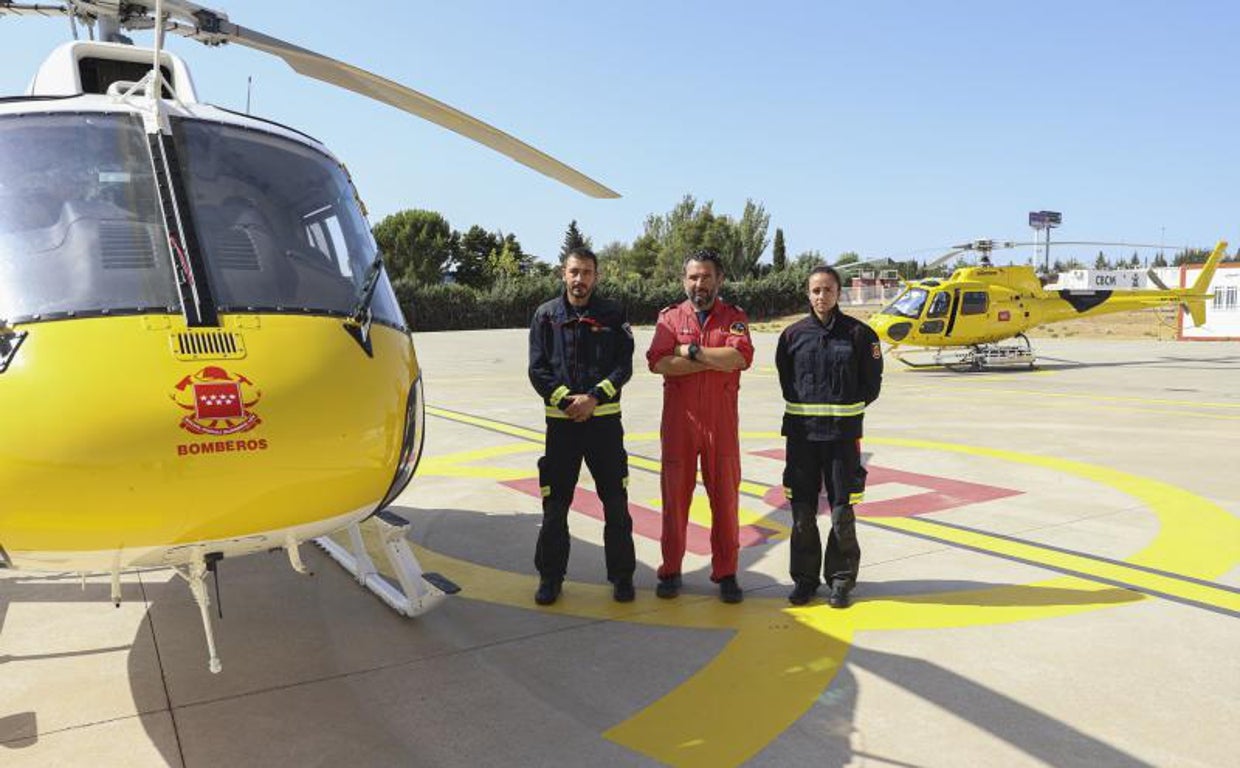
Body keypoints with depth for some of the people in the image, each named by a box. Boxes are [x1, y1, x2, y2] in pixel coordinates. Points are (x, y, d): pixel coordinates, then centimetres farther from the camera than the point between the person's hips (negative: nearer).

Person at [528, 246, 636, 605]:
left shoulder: (613, 315, 3)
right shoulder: (546, 315, 3)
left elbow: (624, 366, -3)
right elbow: (537, 370, -2)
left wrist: (594, 397, -15)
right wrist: (566, 400, -14)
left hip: (604, 420, 0)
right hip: (561, 421, 0)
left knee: (616, 503, 6)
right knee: (555, 505, 7)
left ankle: (622, 576, 20)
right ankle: (550, 576, 21)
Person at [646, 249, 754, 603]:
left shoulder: (734, 317, 5)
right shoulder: (670, 317, 6)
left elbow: (741, 356, -15)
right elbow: (658, 362, -11)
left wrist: (691, 351, -11)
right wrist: (716, 360, -13)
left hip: (721, 421, 0)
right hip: (678, 418, 0)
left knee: (724, 494, 5)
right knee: (675, 493, 6)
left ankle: (726, 573, 17)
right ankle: (671, 571, 18)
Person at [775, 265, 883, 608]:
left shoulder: (858, 333, -1)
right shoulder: (793, 334, 3)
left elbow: (872, 383, 6)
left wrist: (846, 410, 3)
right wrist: (806, 409, 7)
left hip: (843, 433, -1)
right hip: (801, 434, 2)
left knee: (842, 512, 4)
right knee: (802, 511, 7)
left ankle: (841, 580, 18)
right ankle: (804, 577, 21)